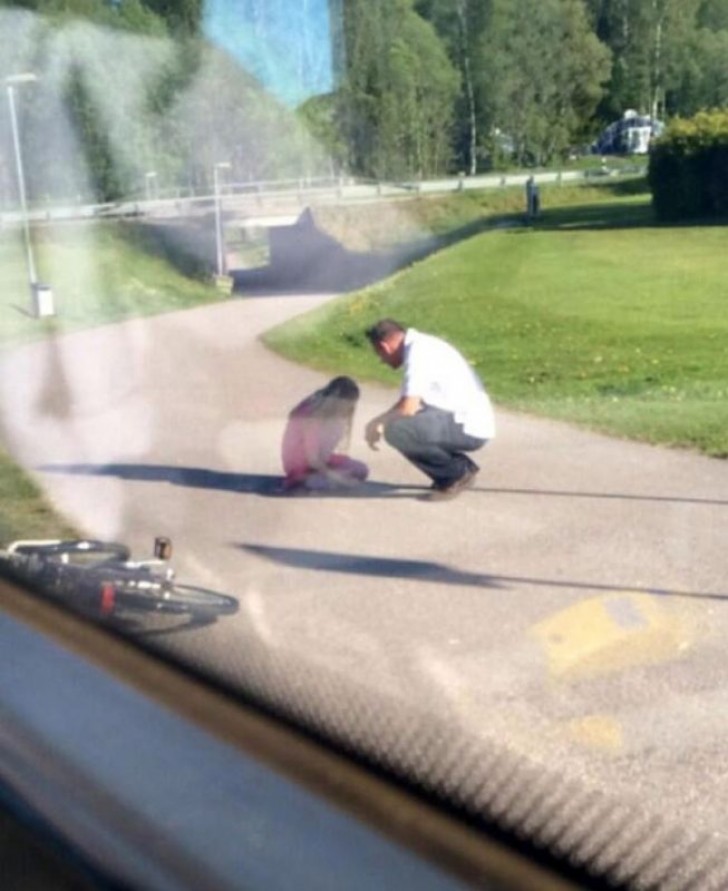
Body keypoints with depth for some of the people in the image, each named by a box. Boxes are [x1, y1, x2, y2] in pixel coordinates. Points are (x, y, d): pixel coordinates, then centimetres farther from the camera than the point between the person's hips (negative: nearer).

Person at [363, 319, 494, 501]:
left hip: (470, 428, -10)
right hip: (471, 422, 10)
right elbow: (409, 401, 23)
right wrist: (381, 422, 13)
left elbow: (408, 407, -23)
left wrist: (378, 423, -6)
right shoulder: (420, 344, 14)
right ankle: (462, 467, 13)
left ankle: (458, 473, -5)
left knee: (396, 430, -23)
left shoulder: (419, 351, -15)